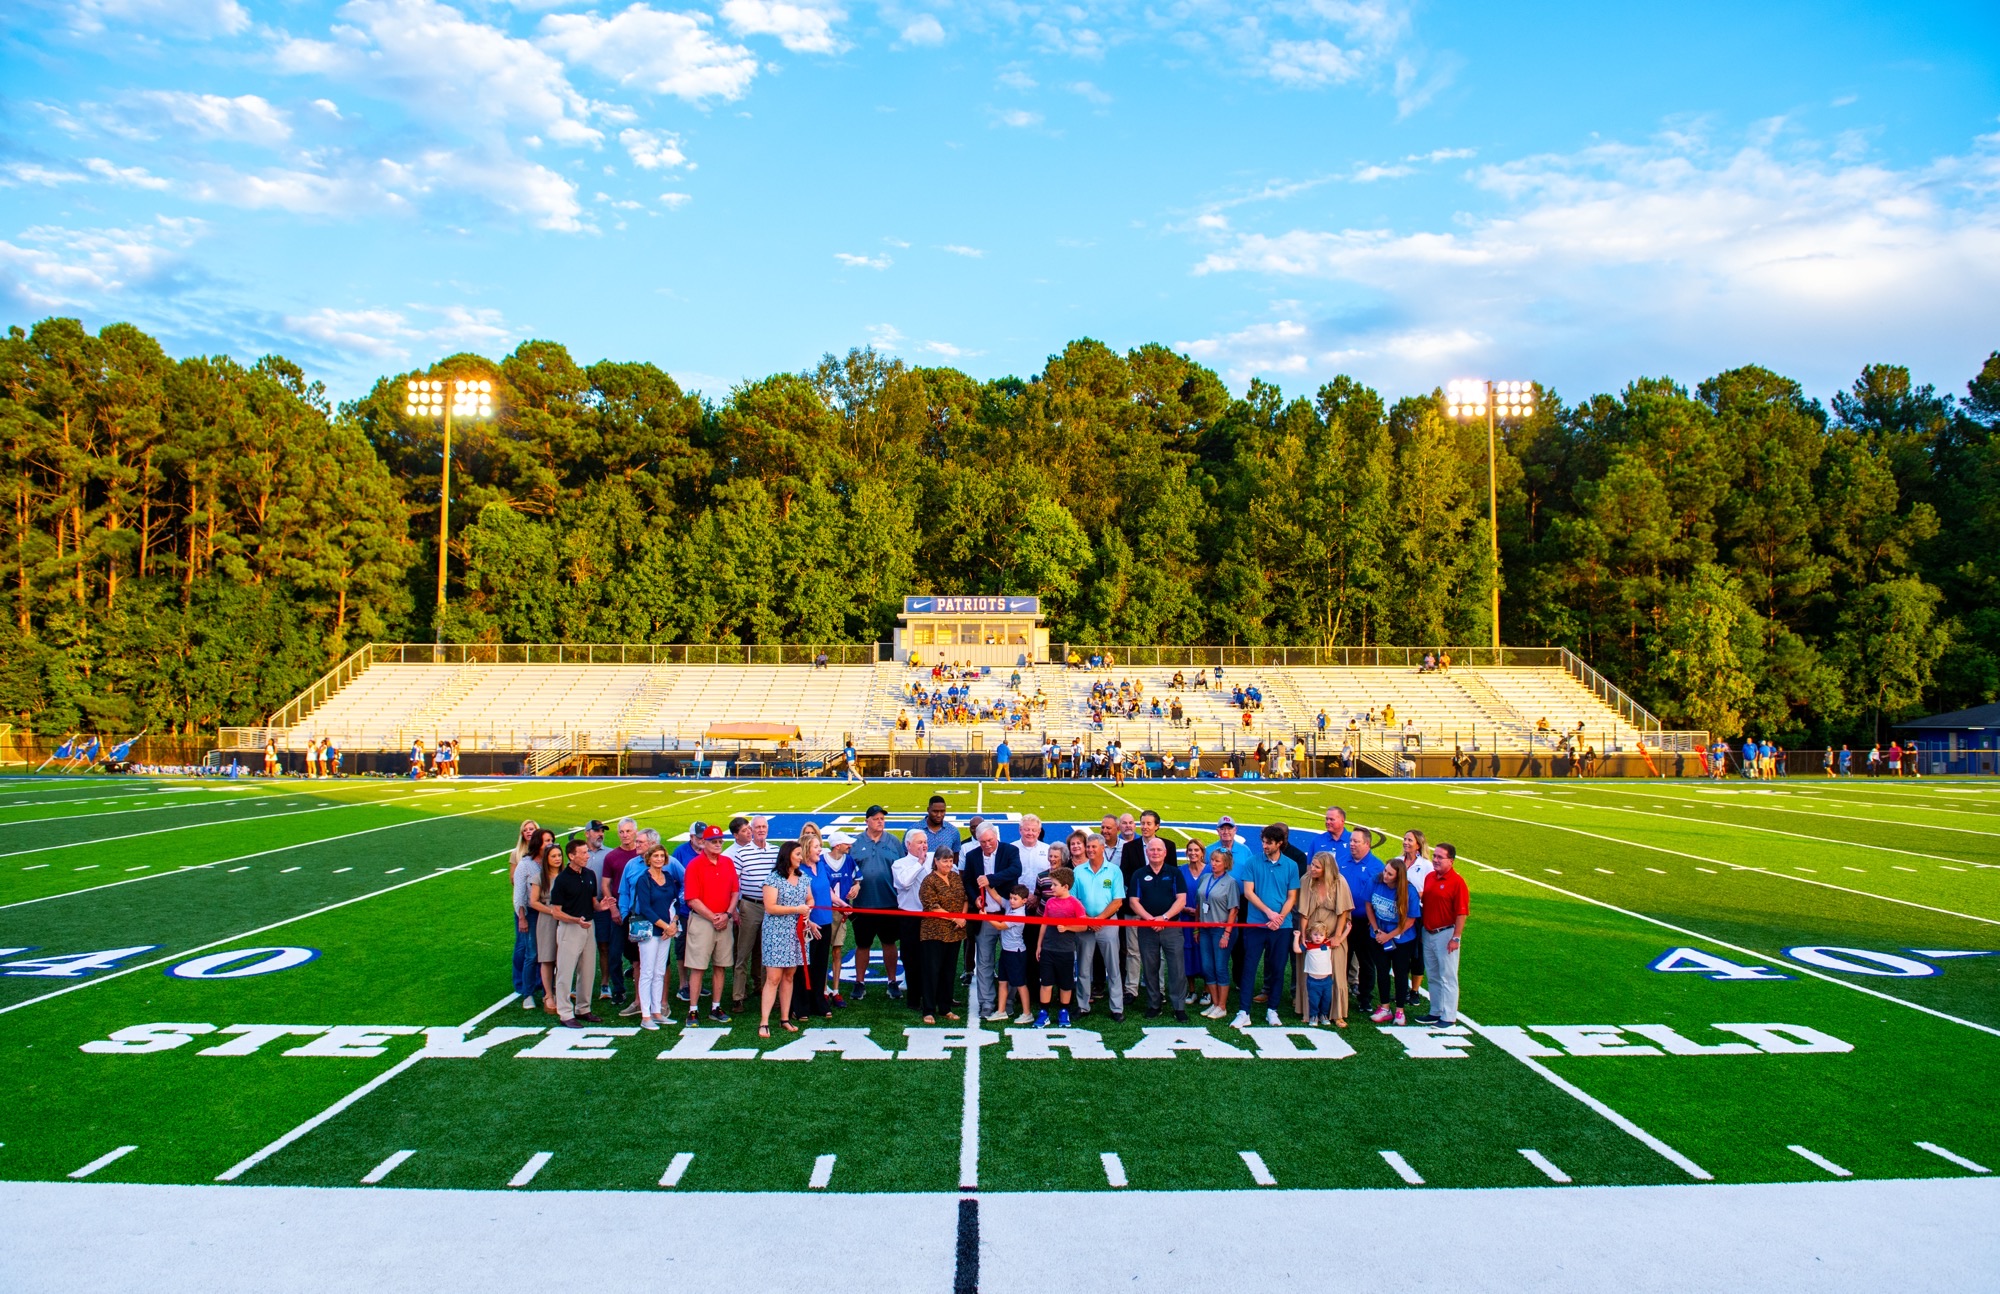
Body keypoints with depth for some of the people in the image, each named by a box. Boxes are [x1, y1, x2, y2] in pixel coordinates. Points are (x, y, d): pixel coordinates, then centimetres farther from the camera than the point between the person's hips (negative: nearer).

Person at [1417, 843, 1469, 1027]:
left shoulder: (1456, 881, -14)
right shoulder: (1429, 877, 8)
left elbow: (1461, 913, -16)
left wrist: (1456, 938, -18)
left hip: (1445, 934, -8)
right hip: (1428, 933, 8)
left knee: (1447, 977, 1)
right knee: (1432, 976, 16)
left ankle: (1449, 1017, 8)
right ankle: (1435, 1012, 27)